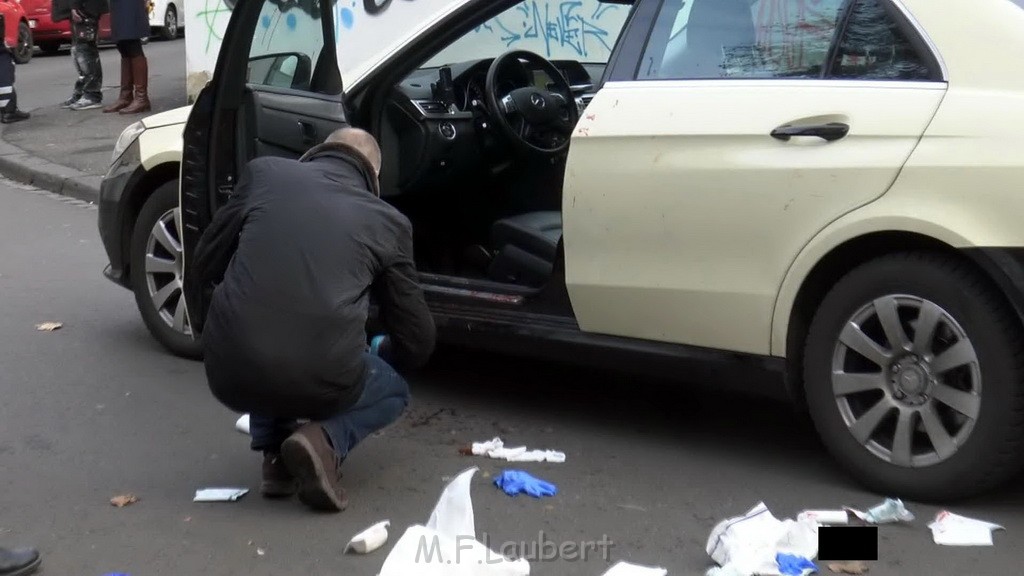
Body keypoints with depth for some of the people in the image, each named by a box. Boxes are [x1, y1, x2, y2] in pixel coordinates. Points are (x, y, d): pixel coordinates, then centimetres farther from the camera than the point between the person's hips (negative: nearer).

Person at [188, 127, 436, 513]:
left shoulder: (263, 172, 13)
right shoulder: (388, 221, 11)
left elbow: (205, 264, 19)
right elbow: (418, 340, 17)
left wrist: (204, 325, 39)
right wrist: (385, 355, 40)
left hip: (229, 374, 3)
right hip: (319, 381, -2)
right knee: (394, 391, 32)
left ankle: (275, 455, 19)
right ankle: (324, 441, 1)